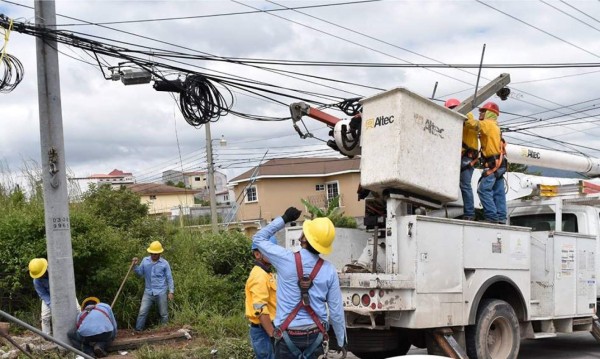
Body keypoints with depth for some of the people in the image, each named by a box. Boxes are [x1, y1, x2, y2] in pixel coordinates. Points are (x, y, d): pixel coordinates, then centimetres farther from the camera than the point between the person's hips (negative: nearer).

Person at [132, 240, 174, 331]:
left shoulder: (164, 263, -4)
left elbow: (169, 278, 0)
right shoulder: (145, 260, 3)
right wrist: (135, 265, -8)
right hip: (148, 292, 2)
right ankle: (138, 330, 3)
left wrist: (171, 291, -5)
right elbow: (140, 273, 9)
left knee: (164, 314, 8)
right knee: (142, 312, -3)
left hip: (161, 293, -2)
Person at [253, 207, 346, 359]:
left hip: (288, 334, -2)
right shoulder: (329, 270, -6)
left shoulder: (287, 260, -13)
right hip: (315, 334, 2)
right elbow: (336, 310, -1)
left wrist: (284, 219, 4)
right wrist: (342, 341, 11)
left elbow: (258, 238, 4)